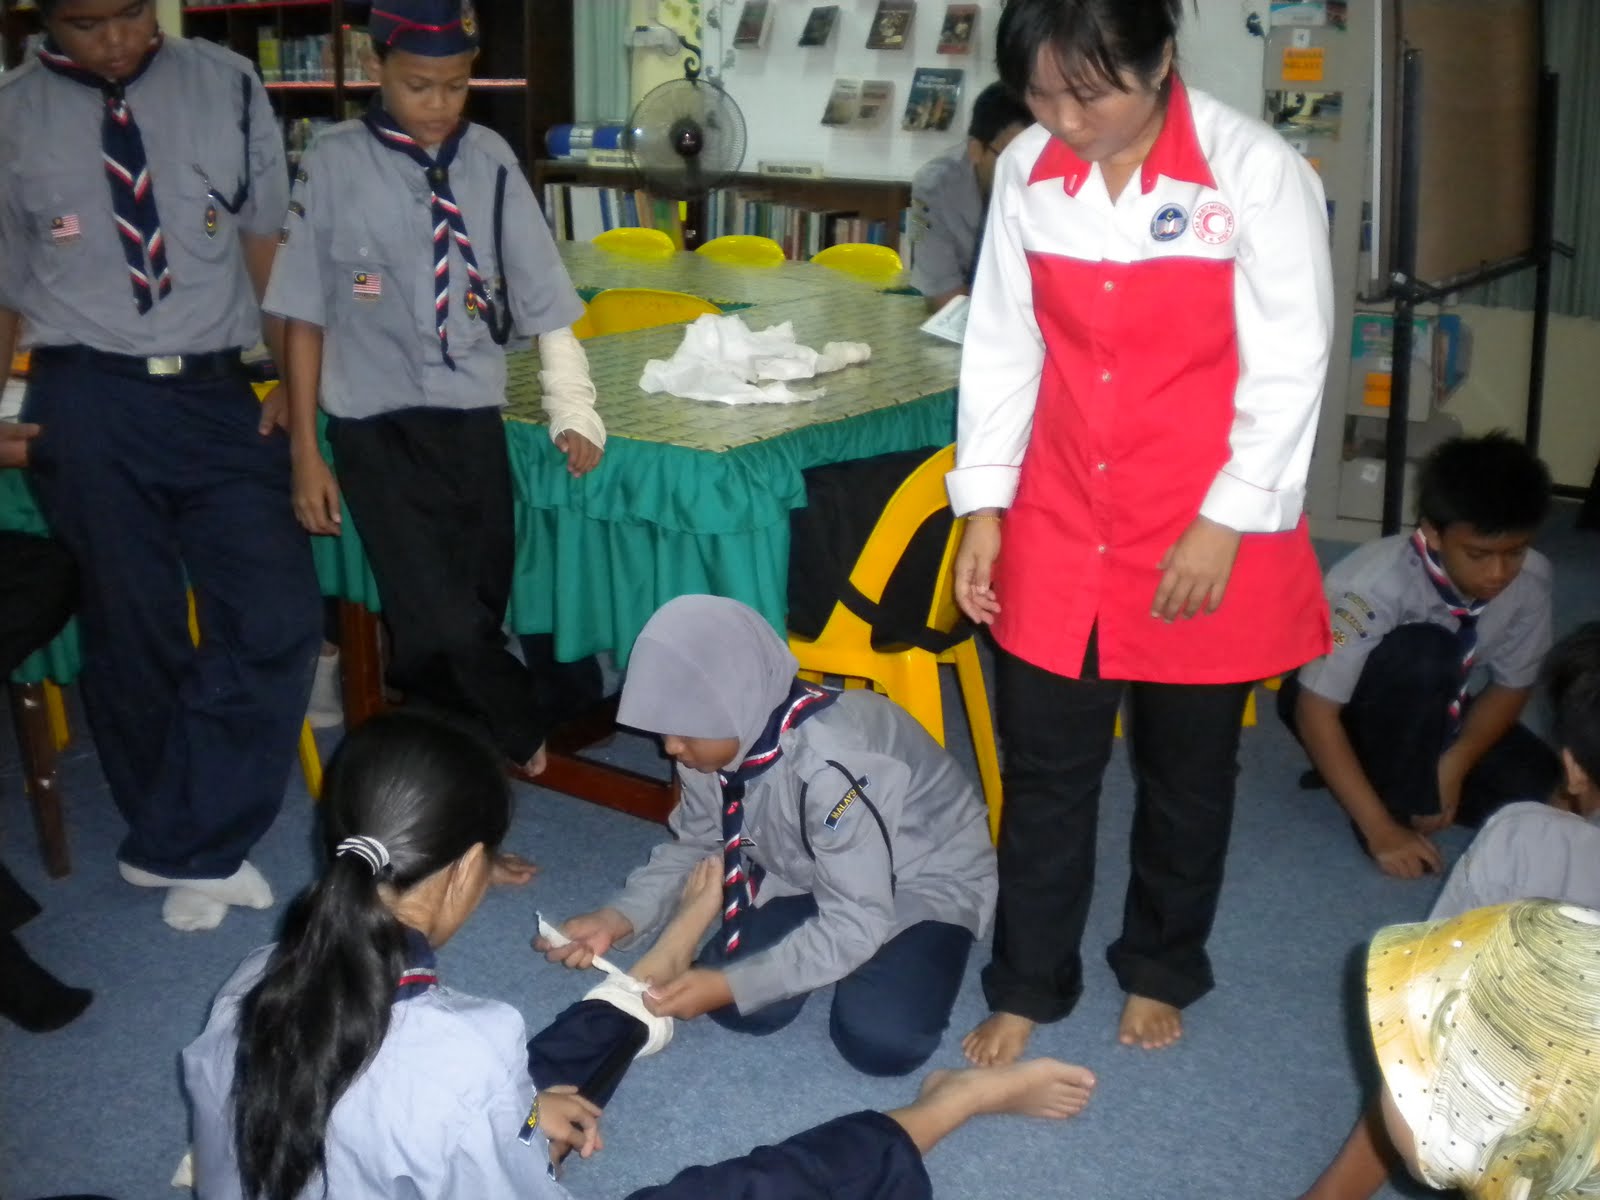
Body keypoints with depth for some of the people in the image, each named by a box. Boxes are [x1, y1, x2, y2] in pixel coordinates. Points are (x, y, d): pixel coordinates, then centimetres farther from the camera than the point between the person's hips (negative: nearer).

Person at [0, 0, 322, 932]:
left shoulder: (227, 87, 3)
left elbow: (269, 246, 5)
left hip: (218, 396, 1)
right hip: (89, 404, -1)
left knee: (279, 613, -8)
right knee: (132, 630, 7)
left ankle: (179, 847, 8)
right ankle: (192, 850, 24)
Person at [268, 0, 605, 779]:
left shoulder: (489, 160, 1)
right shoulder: (336, 164, -5)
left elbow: (545, 300, 5)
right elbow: (305, 315, 1)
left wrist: (572, 410, -4)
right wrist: (305, 452, 0)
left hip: (474, 422, 3)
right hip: (378, 430, -3)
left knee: (482, 613, 8)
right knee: (440, 628, -13)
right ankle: (526, 734, 12)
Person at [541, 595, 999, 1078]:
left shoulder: (832, 765, -38)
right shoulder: (720, 739, -16)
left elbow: (854, 926, -34)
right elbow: (692, 845, -1)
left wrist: (733, 985, -37)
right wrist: (621, 917, -18)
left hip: (928, 880, -5)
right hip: (811, 876, 6)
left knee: (880, 1042, -26)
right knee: (740, 1009, -16)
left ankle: (896, 958, 6)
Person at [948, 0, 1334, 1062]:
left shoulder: (1256, 171, -14)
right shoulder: (1027, 172, -2)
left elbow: (1290, 366, -11)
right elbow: (1003, 345, 5)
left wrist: (1227, 524, -13)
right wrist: (984, 503, 2)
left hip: (1208, 537, -3)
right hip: (1060, 527, 3)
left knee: (1188, 770, 14)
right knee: (1045, 766, 10)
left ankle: (1161, 970, 37)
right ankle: (1028, 985, 29)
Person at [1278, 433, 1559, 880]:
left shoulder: (1531, 579, -20)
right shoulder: (1374, 582, -35)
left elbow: (1512, 685, -5)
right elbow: (1316, 711, -32)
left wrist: (1454, 764, -21)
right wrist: (1382, 830, -34)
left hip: (1428, 711, 5)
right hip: (1351, 709, -5)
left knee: (1538, 786, -16)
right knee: (1423, 653, -34)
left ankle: (1416, 769, 4)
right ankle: (1396, 803, -17)